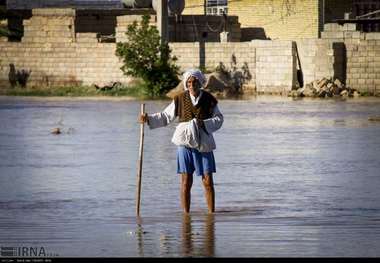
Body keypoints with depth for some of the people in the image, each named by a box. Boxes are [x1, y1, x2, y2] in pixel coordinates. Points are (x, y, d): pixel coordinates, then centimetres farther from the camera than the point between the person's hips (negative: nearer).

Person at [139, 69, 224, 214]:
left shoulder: (209, 100, 0)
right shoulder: (180, 99, 1)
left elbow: (218, 119, 1)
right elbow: (166, 116, 6)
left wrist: (204, 124, -15)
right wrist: (148, 118, -5)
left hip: (204, 144, 0)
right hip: (185, 143, 0)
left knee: (208, 181, 0)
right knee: (186, 182, 0)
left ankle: (212, 214, 7)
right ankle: (186, 215, 4)